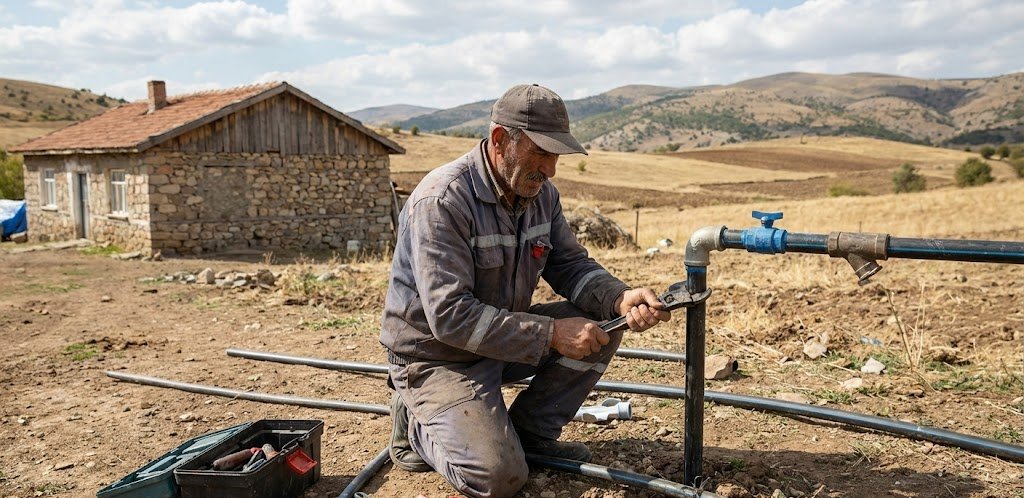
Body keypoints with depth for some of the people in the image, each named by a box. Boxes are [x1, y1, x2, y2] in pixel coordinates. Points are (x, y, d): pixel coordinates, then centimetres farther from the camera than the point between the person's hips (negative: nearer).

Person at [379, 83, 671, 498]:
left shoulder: (540, 193, -1)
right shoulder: (442, 200, -26)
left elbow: (570, 265, 1)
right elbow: (450, 316, -30)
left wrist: (621, 299, -21)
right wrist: (550, 334, -31)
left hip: (507, 337, 8)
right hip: (438, 355, -7)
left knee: (602, 323, -8)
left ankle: (530, 433, 6)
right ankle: (418, 425, 7)